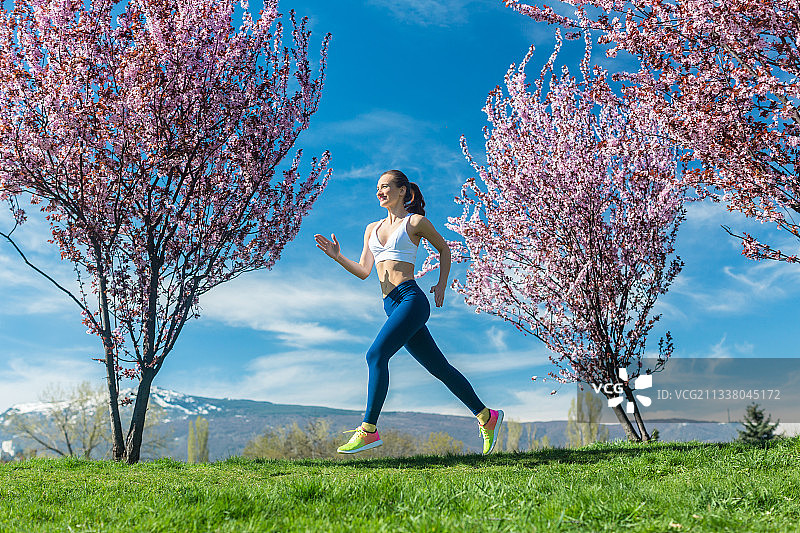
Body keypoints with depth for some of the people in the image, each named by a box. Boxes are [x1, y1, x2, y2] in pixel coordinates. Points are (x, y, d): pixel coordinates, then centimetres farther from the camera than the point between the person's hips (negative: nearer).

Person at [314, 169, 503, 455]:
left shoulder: (415, 222, 3)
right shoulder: (372, 229, 19)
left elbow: (444, 249, 16)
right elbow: (363, 271, 14)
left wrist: (442, 284, 10)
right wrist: (337, 256, 0)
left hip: (411, 299, -7)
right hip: (392, 306, 7)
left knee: (376, 354, -20)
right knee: (440, 368, 10)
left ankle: (368, 430, -14)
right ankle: (487, 416, 22)